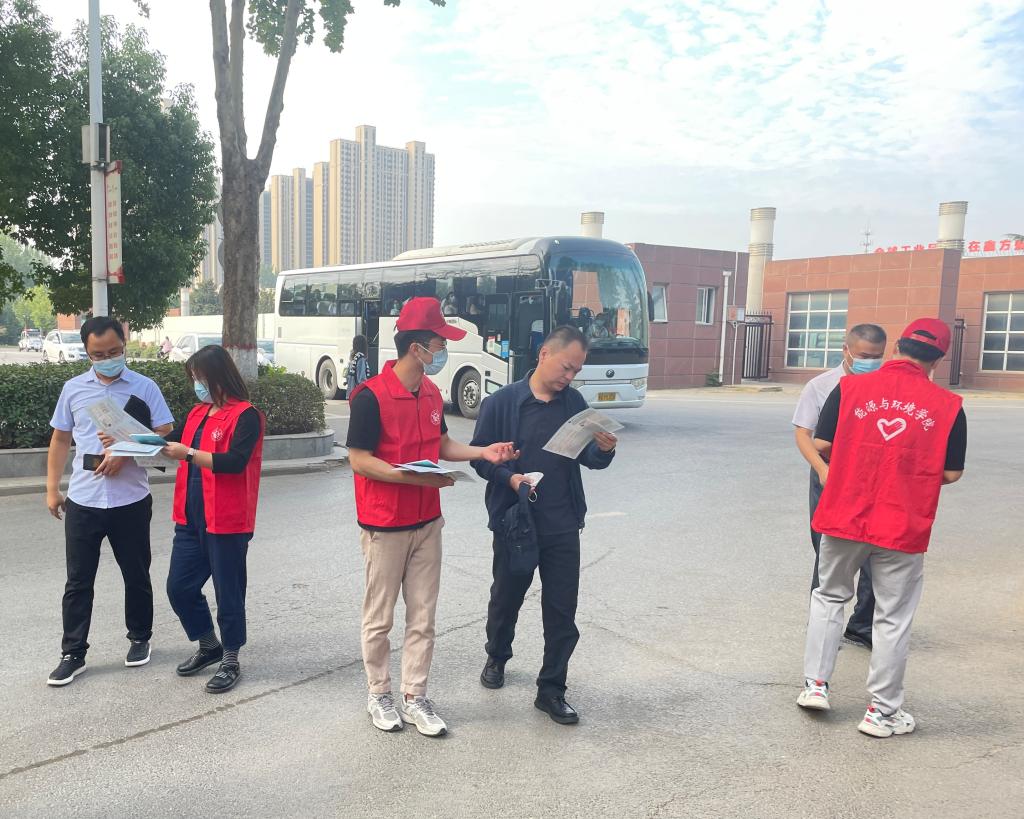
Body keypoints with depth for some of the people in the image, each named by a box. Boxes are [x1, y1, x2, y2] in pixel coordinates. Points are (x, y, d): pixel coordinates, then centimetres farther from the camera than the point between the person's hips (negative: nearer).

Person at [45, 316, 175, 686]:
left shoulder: (144, 387, -3)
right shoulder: (73, 388, 5)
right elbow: (61, 439, 12)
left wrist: (125, 453, -18)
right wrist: (52, 489, 8)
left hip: (131, 501, -2)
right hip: (83, 501, 2)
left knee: (136, 576, 12)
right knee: (78, 581, 7)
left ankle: (140, 639, 30)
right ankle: (73, 655, 18)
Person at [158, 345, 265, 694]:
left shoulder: (246, 415, -12)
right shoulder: (198, 412, 12)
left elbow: (235, 461, -23)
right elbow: (175, 441, 20)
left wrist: (189, 454, -23)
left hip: (226, 521, -8)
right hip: (191, 519, 8)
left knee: (228, 592, 4)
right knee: (179, 587, 12)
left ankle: (230, 662, 22)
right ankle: (209, 646, 33)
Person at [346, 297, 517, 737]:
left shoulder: (432, 394, 5)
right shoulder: (371, 396, -17)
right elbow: (359, 460, -17)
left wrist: (482, 452, 0)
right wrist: (414, 477, -24)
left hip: (427, 523, 6)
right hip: (385, 526, -6)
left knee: (422, 617, 10)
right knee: (379, 617, 9)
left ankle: (414, 697, 23)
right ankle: (379, 694, 28)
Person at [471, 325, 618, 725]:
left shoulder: (575, 403, 2)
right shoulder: (502, 402, -7)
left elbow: (588, 458, 6)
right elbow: (480, 455, -5)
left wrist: (604, 449, -16)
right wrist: (509, 478, -22)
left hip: (562, 526, 2)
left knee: (562, 610, 4)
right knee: (506, 598, 17)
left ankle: (551, 690, 18)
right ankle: (497, 658, 44)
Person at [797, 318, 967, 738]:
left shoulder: (849, 388, -6)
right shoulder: (948, 405, -6)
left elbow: (821, 444, -3)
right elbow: (951, 473, -1)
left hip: (843, 518, 1)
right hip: (903, 529, -1)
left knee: (829, 597, 21)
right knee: (893, 618, 11)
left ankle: (815, 684, 23)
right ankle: (882, 711, 21)